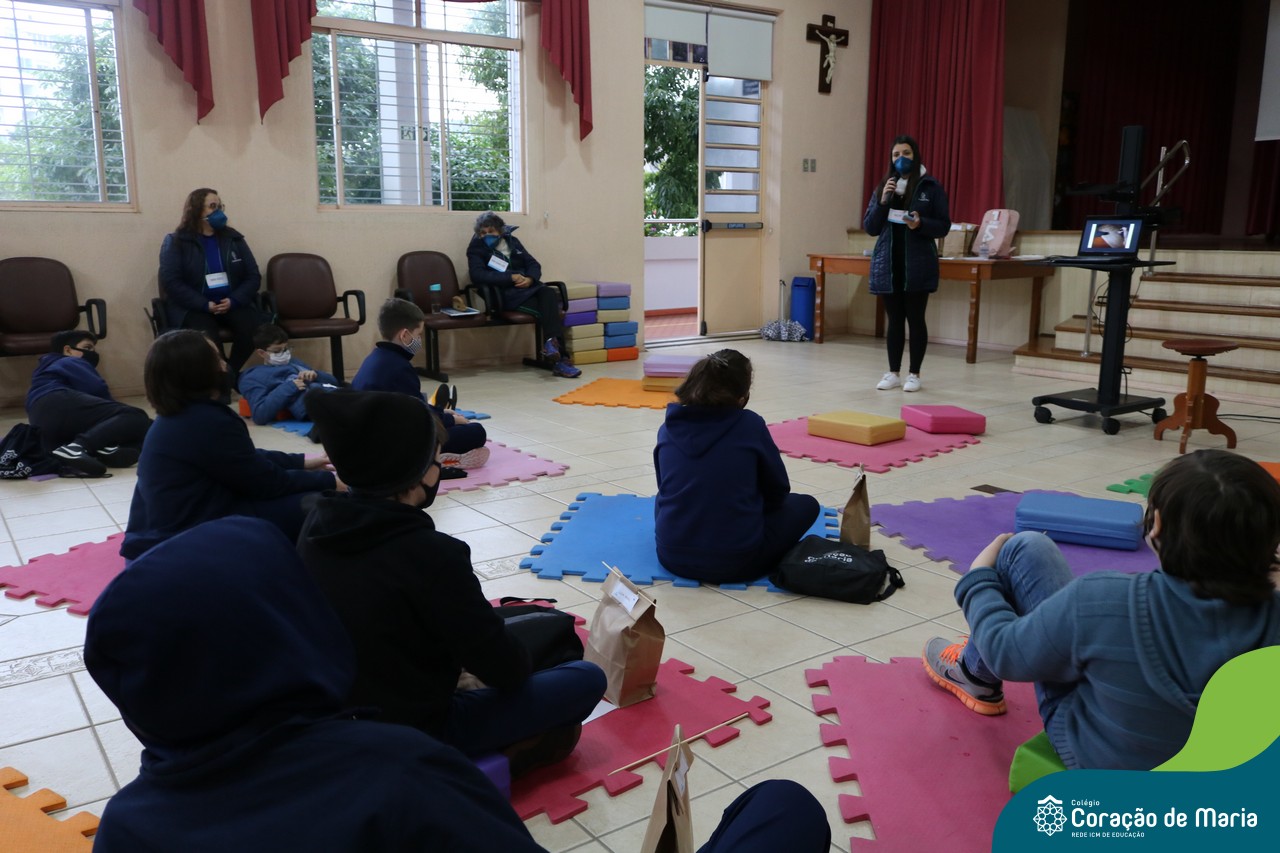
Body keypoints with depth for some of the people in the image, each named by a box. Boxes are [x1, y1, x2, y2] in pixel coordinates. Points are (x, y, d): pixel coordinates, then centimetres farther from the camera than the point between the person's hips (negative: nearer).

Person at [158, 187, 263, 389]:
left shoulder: (233, 238, 13)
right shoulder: (176, 241, 3)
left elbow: (253, 276, 7)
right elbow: (171, 282, -7)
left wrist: (234, 300, -11)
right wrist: (205, 305, -18)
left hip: (232, 303, 3)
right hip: (193, 307, -3)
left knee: (251, 327, -29)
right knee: (206, 335, -36)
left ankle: (230, 374, -5)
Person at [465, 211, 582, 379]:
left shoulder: (512, 241, 20)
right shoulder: (476, 248, 7)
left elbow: (534, 264, 16)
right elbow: (477, 274, -11)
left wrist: (530, 279, -9)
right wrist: (511, 278, -18)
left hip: (527, 287, 5)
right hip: (506, 294, -5)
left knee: (549, 294, -31)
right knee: (551, 309, -29)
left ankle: (552, 345, -35)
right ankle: (559, 359, -37)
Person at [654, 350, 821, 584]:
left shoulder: (669, 428, 1)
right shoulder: (750, 424, -8)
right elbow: (778, 491, 4)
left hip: (673, 556, 4)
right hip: (736, 562, -3)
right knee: (806, 504, 17)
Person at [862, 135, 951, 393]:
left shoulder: (931, 187, -1)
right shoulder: (882, 188, 9)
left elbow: (944, 226, -1)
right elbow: (869, 228, 6)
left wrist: (920, 224, -20)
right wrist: (882, 202, -9)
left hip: (918, 265, -3)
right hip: (887, 264, 3)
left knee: (915, 319, 2)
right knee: (894, 320, 9)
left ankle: (914, 374, 11)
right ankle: (893, 373, 17)